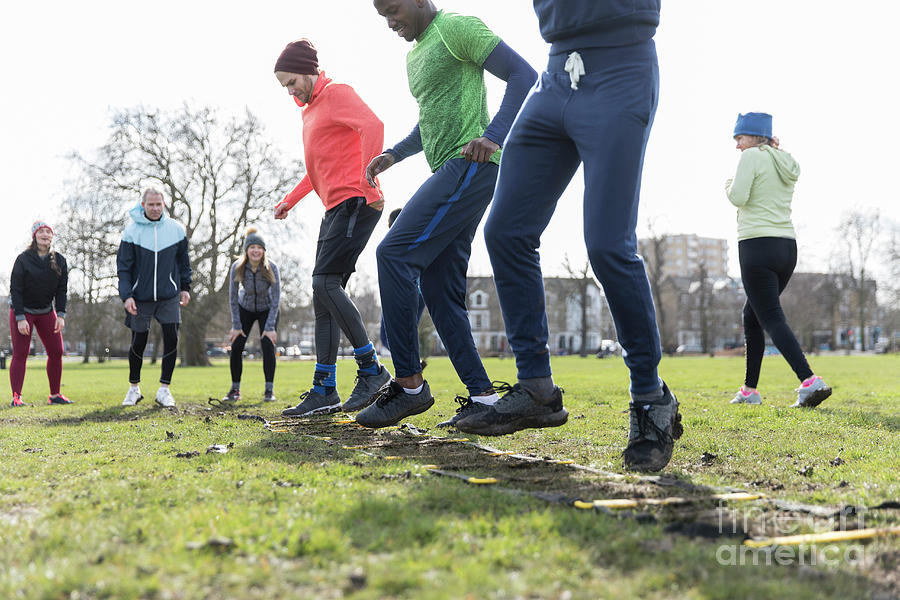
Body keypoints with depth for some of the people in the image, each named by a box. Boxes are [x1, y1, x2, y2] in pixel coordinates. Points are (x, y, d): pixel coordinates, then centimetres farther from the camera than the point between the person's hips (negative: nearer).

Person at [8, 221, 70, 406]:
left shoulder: (59, 260, -1)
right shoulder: (23, 259, -13)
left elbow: (61, 290, 2)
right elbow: (15, 290, -13)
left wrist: (61, 315, -8)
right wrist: (20, 318, -19)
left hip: (46, 311, 4)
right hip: (22, 311, -4)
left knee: (56, 351, -1)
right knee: (20, 353, -9)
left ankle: (55, 395, 7)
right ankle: (16, 396, -9)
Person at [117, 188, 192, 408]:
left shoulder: (175, 229, 1)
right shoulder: (132, 231, -5)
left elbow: (183, 261, 13)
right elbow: (123, 266, -4)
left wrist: (185, 287, 11)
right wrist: (126, 295, -12)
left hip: (169, 297, 1)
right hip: (141, 298, -1)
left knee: (171, 340, -7)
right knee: (138, 343, 6)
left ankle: (164, 390, 3)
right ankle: (134, 388, 24)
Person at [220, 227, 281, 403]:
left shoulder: (271, 268, -25)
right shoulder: (237, 267, -22)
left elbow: (276, 299, -20)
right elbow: (233, 298, -13)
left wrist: (270, 327, -22)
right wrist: (236, 325, -13)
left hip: (267, 309, -1)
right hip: (245, 308, 2)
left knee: (267, 345, -16)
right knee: (236, 347, -8)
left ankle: (269, 390, -8)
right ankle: (235, 390, 3)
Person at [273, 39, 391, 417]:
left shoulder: (337, 93, -3)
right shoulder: (310, 110, 25)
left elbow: (373, 126, -21)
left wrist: (368, 186, -27)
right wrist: (290, 200, 31)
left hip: (355, 202, -10)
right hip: (335, 208, 10)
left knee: (325, 282, -19)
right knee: (323, 295, 3)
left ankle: (371, 369, -11)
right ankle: (324, 391, 4)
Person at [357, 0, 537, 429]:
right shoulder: (414, 55, 24)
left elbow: (523, 75, -10)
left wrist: (494, 135, -23)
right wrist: (394, 155, 19)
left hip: (470, 165, -10)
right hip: (450, 172, 10)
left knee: (394, 253, -17)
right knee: (438, 288, 4)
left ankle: (409, 384, -13)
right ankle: (482, 396, 5)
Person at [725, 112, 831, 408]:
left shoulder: (752, 157, -5)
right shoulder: (786, 162, 18)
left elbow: (738, 198, -15)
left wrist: (729, 187, 5)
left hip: (757, 245, -8)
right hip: (787, 247, 9)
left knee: (771, 319, -11)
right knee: (751, 315, 17)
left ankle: (810, 381, -26)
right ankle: (750, 389, 18)